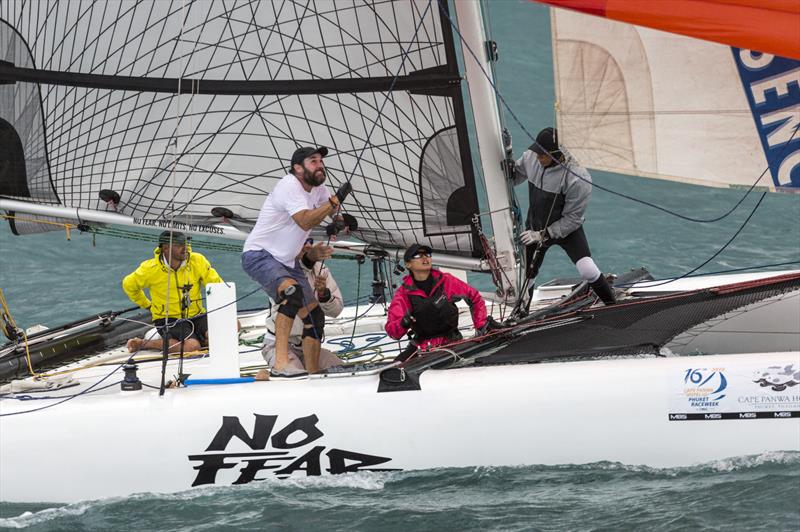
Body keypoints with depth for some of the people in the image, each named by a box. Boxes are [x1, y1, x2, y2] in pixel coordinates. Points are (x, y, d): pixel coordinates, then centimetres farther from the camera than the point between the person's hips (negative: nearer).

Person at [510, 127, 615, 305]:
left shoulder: (578, 178, -32)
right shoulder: (531, 158, -16)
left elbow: (572, 218, -23)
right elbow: (516, 173, 8)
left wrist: (543, 235, -22)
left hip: (567, 228, -5)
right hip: (535, 227, 5)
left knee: (588, 271, -21)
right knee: (525, 276, 13)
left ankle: (613, 306, 2)